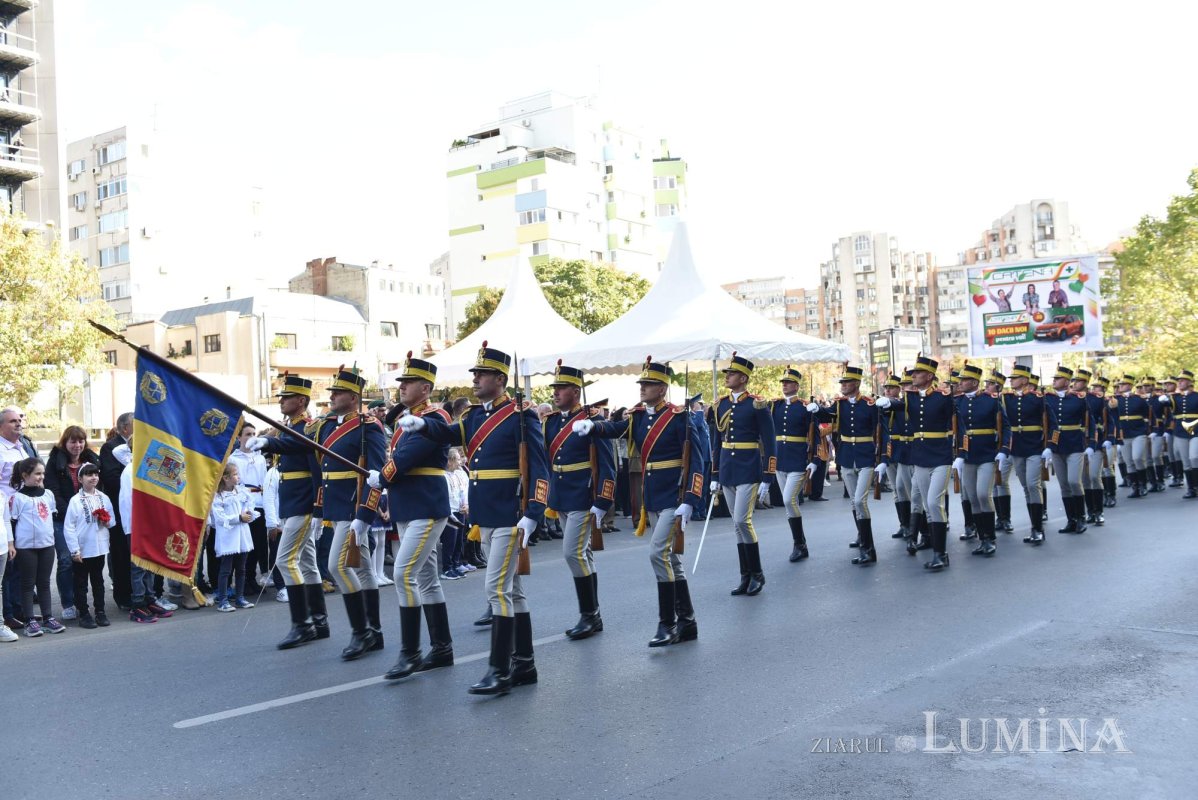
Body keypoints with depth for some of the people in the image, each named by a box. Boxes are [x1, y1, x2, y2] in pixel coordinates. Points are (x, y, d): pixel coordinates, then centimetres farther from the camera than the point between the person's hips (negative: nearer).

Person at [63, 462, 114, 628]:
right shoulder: (75, 501, -8)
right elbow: (68, 527, -9)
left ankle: (100, 611, 21)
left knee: (98, 581, 14)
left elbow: (113, 520, 13)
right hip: (82, 550, -4)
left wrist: (107, 521, -11)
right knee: (81, 583, 5)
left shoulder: (104, 498, 4)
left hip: (100, 547, 4)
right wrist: (74, 550, -12)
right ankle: (83, 614, 13)